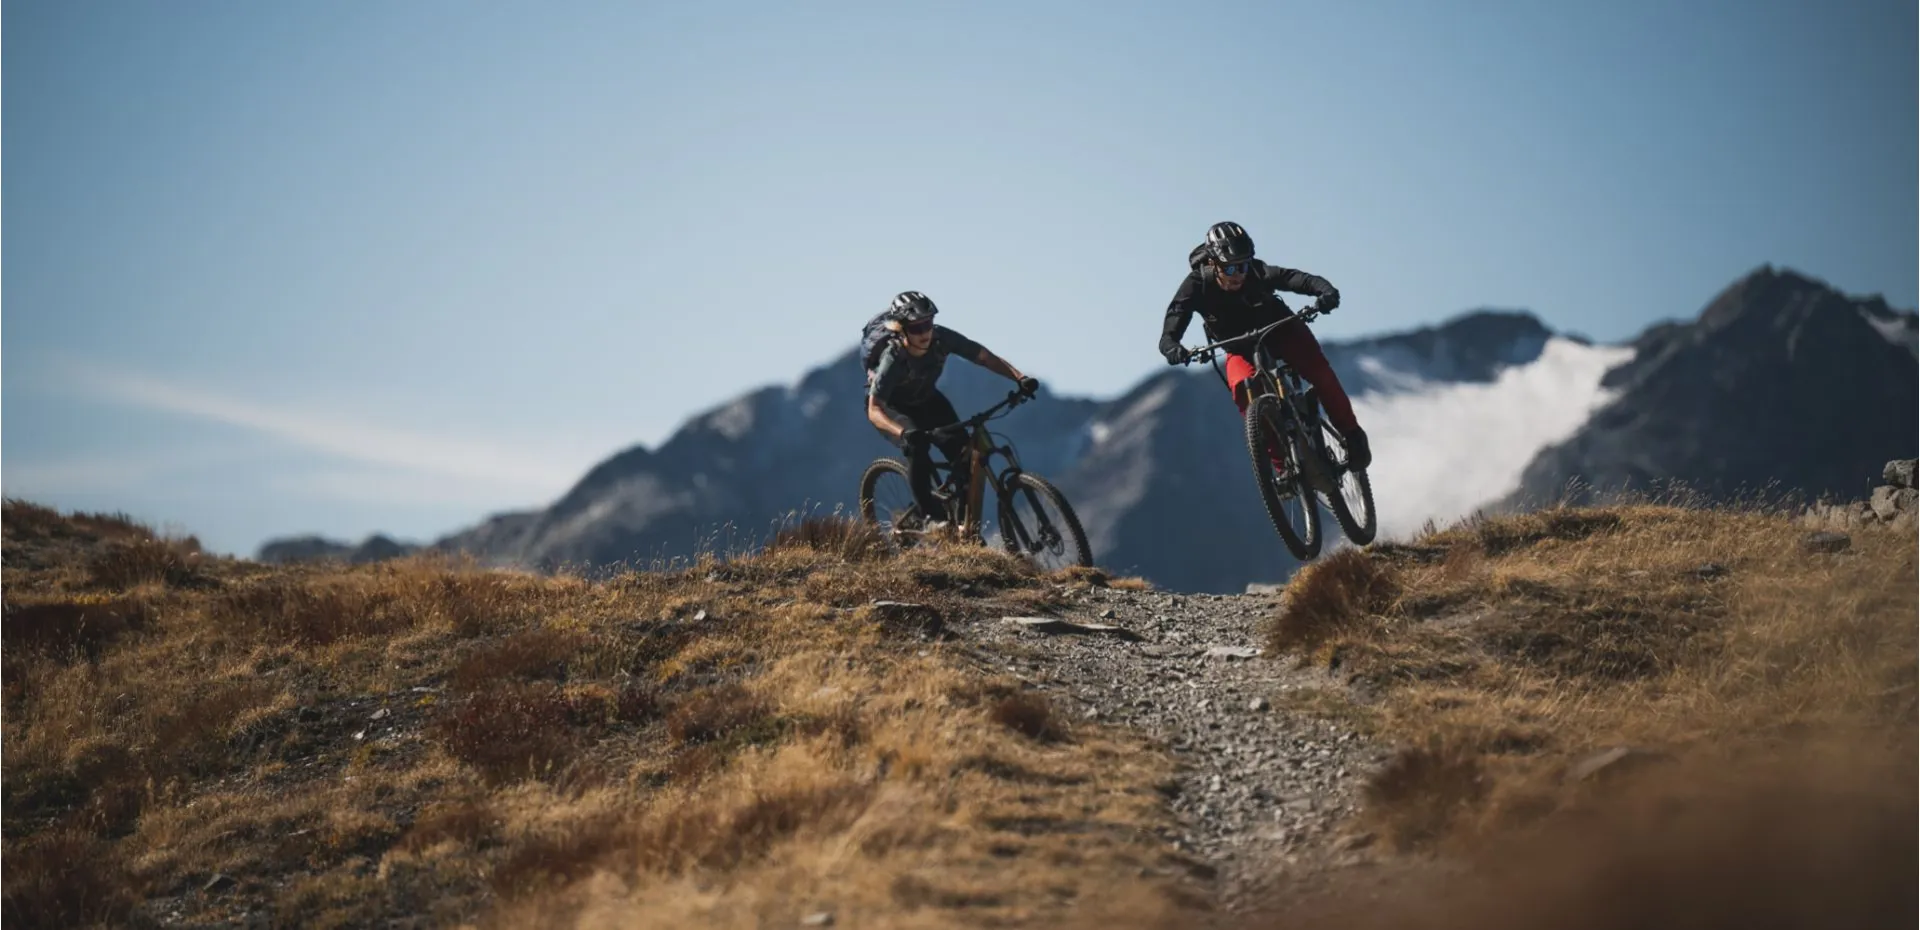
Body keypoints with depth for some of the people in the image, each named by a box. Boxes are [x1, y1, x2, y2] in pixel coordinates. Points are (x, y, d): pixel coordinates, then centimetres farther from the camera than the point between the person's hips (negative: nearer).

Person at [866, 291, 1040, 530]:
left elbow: (985, 357, -18)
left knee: (962, 450, -16)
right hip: (891, 407, -4)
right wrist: (904, 432, -60)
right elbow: (874, 410, -42)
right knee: (917, 447, -32)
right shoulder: (892, 359, -37)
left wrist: (1020, 378, -33)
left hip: (926, 399, 4)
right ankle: (932, 516, -18)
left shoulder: (941, 338, -27)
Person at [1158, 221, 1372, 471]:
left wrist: (1326, 290, -62)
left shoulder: (1256, 272, -29)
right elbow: (1173, 323, -33)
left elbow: (1295, 278, -41)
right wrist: (1171, 347, -56)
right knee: (1243, 388, -29)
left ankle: (1351, 434, -6)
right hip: (1240, 347, 0)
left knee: (1318, 370, -25)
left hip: (1280, 331, 0)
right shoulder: (1197, 284, -27)